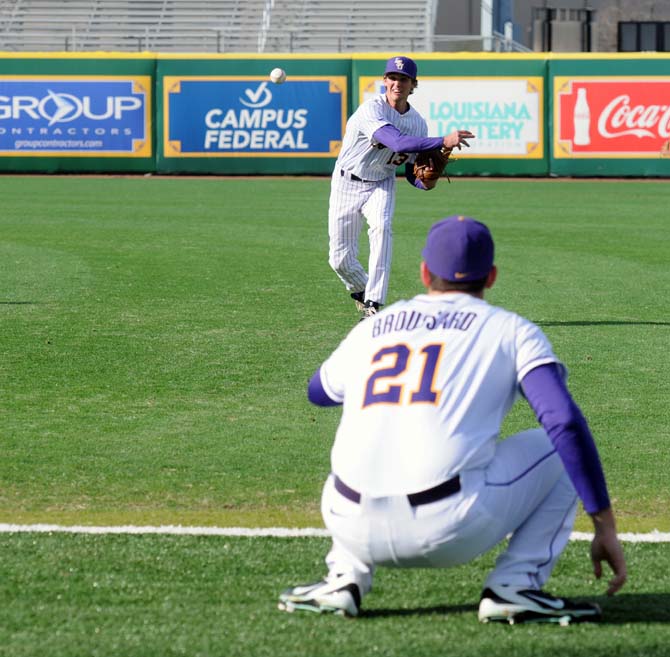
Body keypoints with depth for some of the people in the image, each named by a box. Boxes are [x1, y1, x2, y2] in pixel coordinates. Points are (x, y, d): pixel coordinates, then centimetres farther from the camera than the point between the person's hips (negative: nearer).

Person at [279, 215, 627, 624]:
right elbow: (565, 422, -4)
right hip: (450, 533, -4)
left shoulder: (371, 328, 21)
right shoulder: (511, 330, 11)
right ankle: (514, 586, 2)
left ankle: (345, 578, 15)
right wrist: (605, 526, -2)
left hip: (354, 530, 4)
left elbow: (318, 391, 42)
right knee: (562, 447, 17)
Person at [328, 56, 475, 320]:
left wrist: (427, 181, -20)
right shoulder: (372, 110, -24)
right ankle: (362, 292, 31)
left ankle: (373, 303, -29)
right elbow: (398, 142, -41)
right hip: (348, 183, -3)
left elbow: (411, 172, 3)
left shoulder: (417, 123, -4)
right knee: (340, 259, -3)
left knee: (381, 226, -29)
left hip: (381, 184, 3)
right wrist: (443, 142, -48)